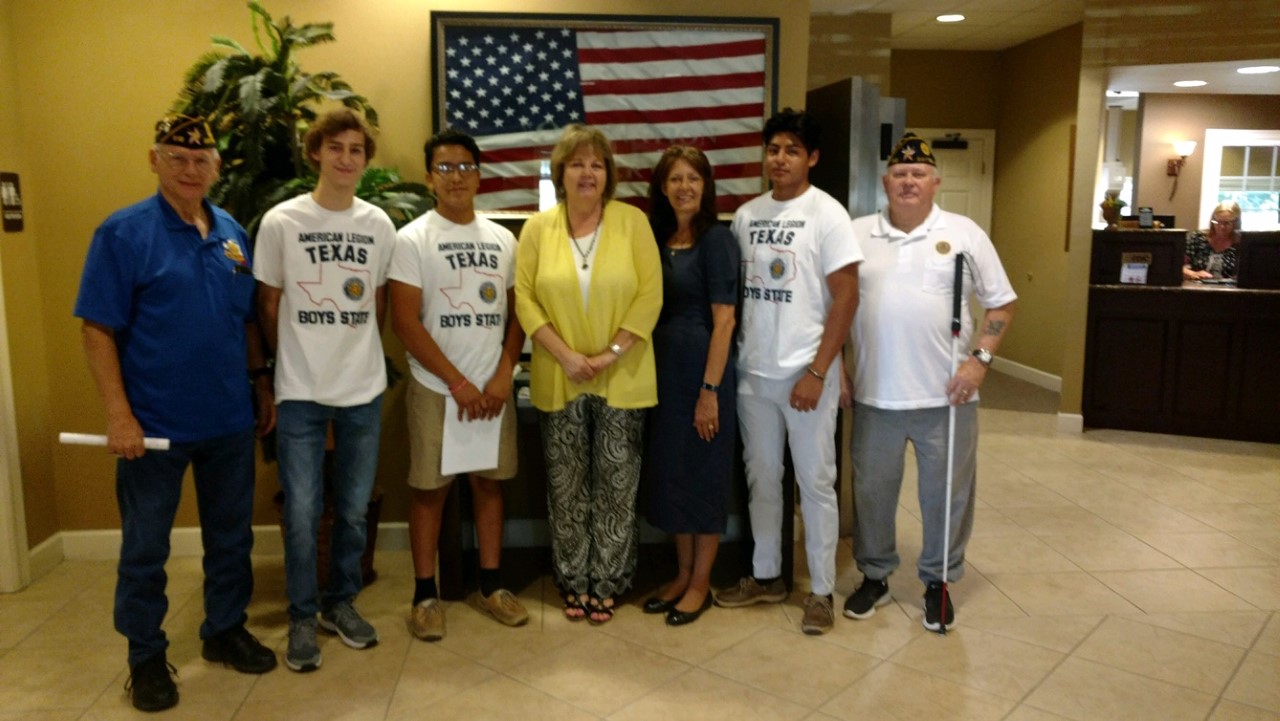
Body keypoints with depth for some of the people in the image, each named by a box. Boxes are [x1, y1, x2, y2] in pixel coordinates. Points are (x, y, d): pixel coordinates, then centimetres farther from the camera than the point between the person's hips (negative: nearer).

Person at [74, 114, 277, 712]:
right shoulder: (123, 232, -9)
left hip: (230, 420, 5)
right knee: (145, 548, 9)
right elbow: (97, 329, -11)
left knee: (231, 536, 16)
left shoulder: (233, 233, 6)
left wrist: (264, 386, 11)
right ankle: (146, 657, 26)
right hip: (155, 424, -4)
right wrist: (119, 415, -16)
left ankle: (225, 631, 34)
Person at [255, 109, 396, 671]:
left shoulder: (379, 224, 2)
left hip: (364, 390, 3)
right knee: (301, 512, 2)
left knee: (353, 508, 11)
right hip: (300, 391, -2)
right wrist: (284, 368, 9)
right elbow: (269, 306, 3)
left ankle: (341, 603, 29)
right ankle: (302, 618, 20)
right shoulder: (280, 221, -5)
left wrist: (356, 352, 10)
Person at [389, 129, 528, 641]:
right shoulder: (413, 239, -6)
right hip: (436, 389, -4)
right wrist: (457, 382, -13)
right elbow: (405, 321, -11)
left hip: (494, 388, 4)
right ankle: (425, 593, 16)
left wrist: (503, 376, -5)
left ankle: (491, 584, 24)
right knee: (431, 488, 4)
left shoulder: (503, 240, 7)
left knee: (489, 482, 11)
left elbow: (516, 313, 9)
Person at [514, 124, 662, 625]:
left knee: (616, 486, 6)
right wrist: (565, 356, -13)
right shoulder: (537, 228, 2)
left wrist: (611, 354, -14)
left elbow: (650, 294, -6)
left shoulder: (633, 222, -2)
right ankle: (574, 582, 24)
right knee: (566, 487, 9)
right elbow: (525, 298, -2)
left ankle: (606, 583, 21)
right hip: (559, 380, 1)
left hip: (622, 378, -1)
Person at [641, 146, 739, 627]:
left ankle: (701, 582, 19)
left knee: (705, 475, 4)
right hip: (664, 370, 7)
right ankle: (683, 573, 28)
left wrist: (710, 391, -18)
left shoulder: (716, 239, -10)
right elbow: (653, 310, 13)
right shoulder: (658, 239, 9)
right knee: (669, 472, 13)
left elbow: (724, 320, -14)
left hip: (704, 370, -7)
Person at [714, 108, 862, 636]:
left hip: (806, 374, -5)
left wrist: (816, 373, -14)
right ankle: (766, 576, 30)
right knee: (761, 478, 14)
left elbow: (846, 298, -10)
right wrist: (731, 359, 5)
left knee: (815, 482, 4)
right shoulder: (746, 215, 8)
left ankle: (821, 590, 18)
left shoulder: (826, 214, -7)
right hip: (753, 372, 5)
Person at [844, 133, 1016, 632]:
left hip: (946, 394, -1)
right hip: (875, 394, 1)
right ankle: (874, 576, 30)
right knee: (872, 489, 12)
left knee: (946, 493, 10)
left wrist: (980, 359, -9)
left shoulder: (964, 234, 0)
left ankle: (938, 581, 28)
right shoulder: (857, 234, 4)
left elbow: (1001, 304, 3)